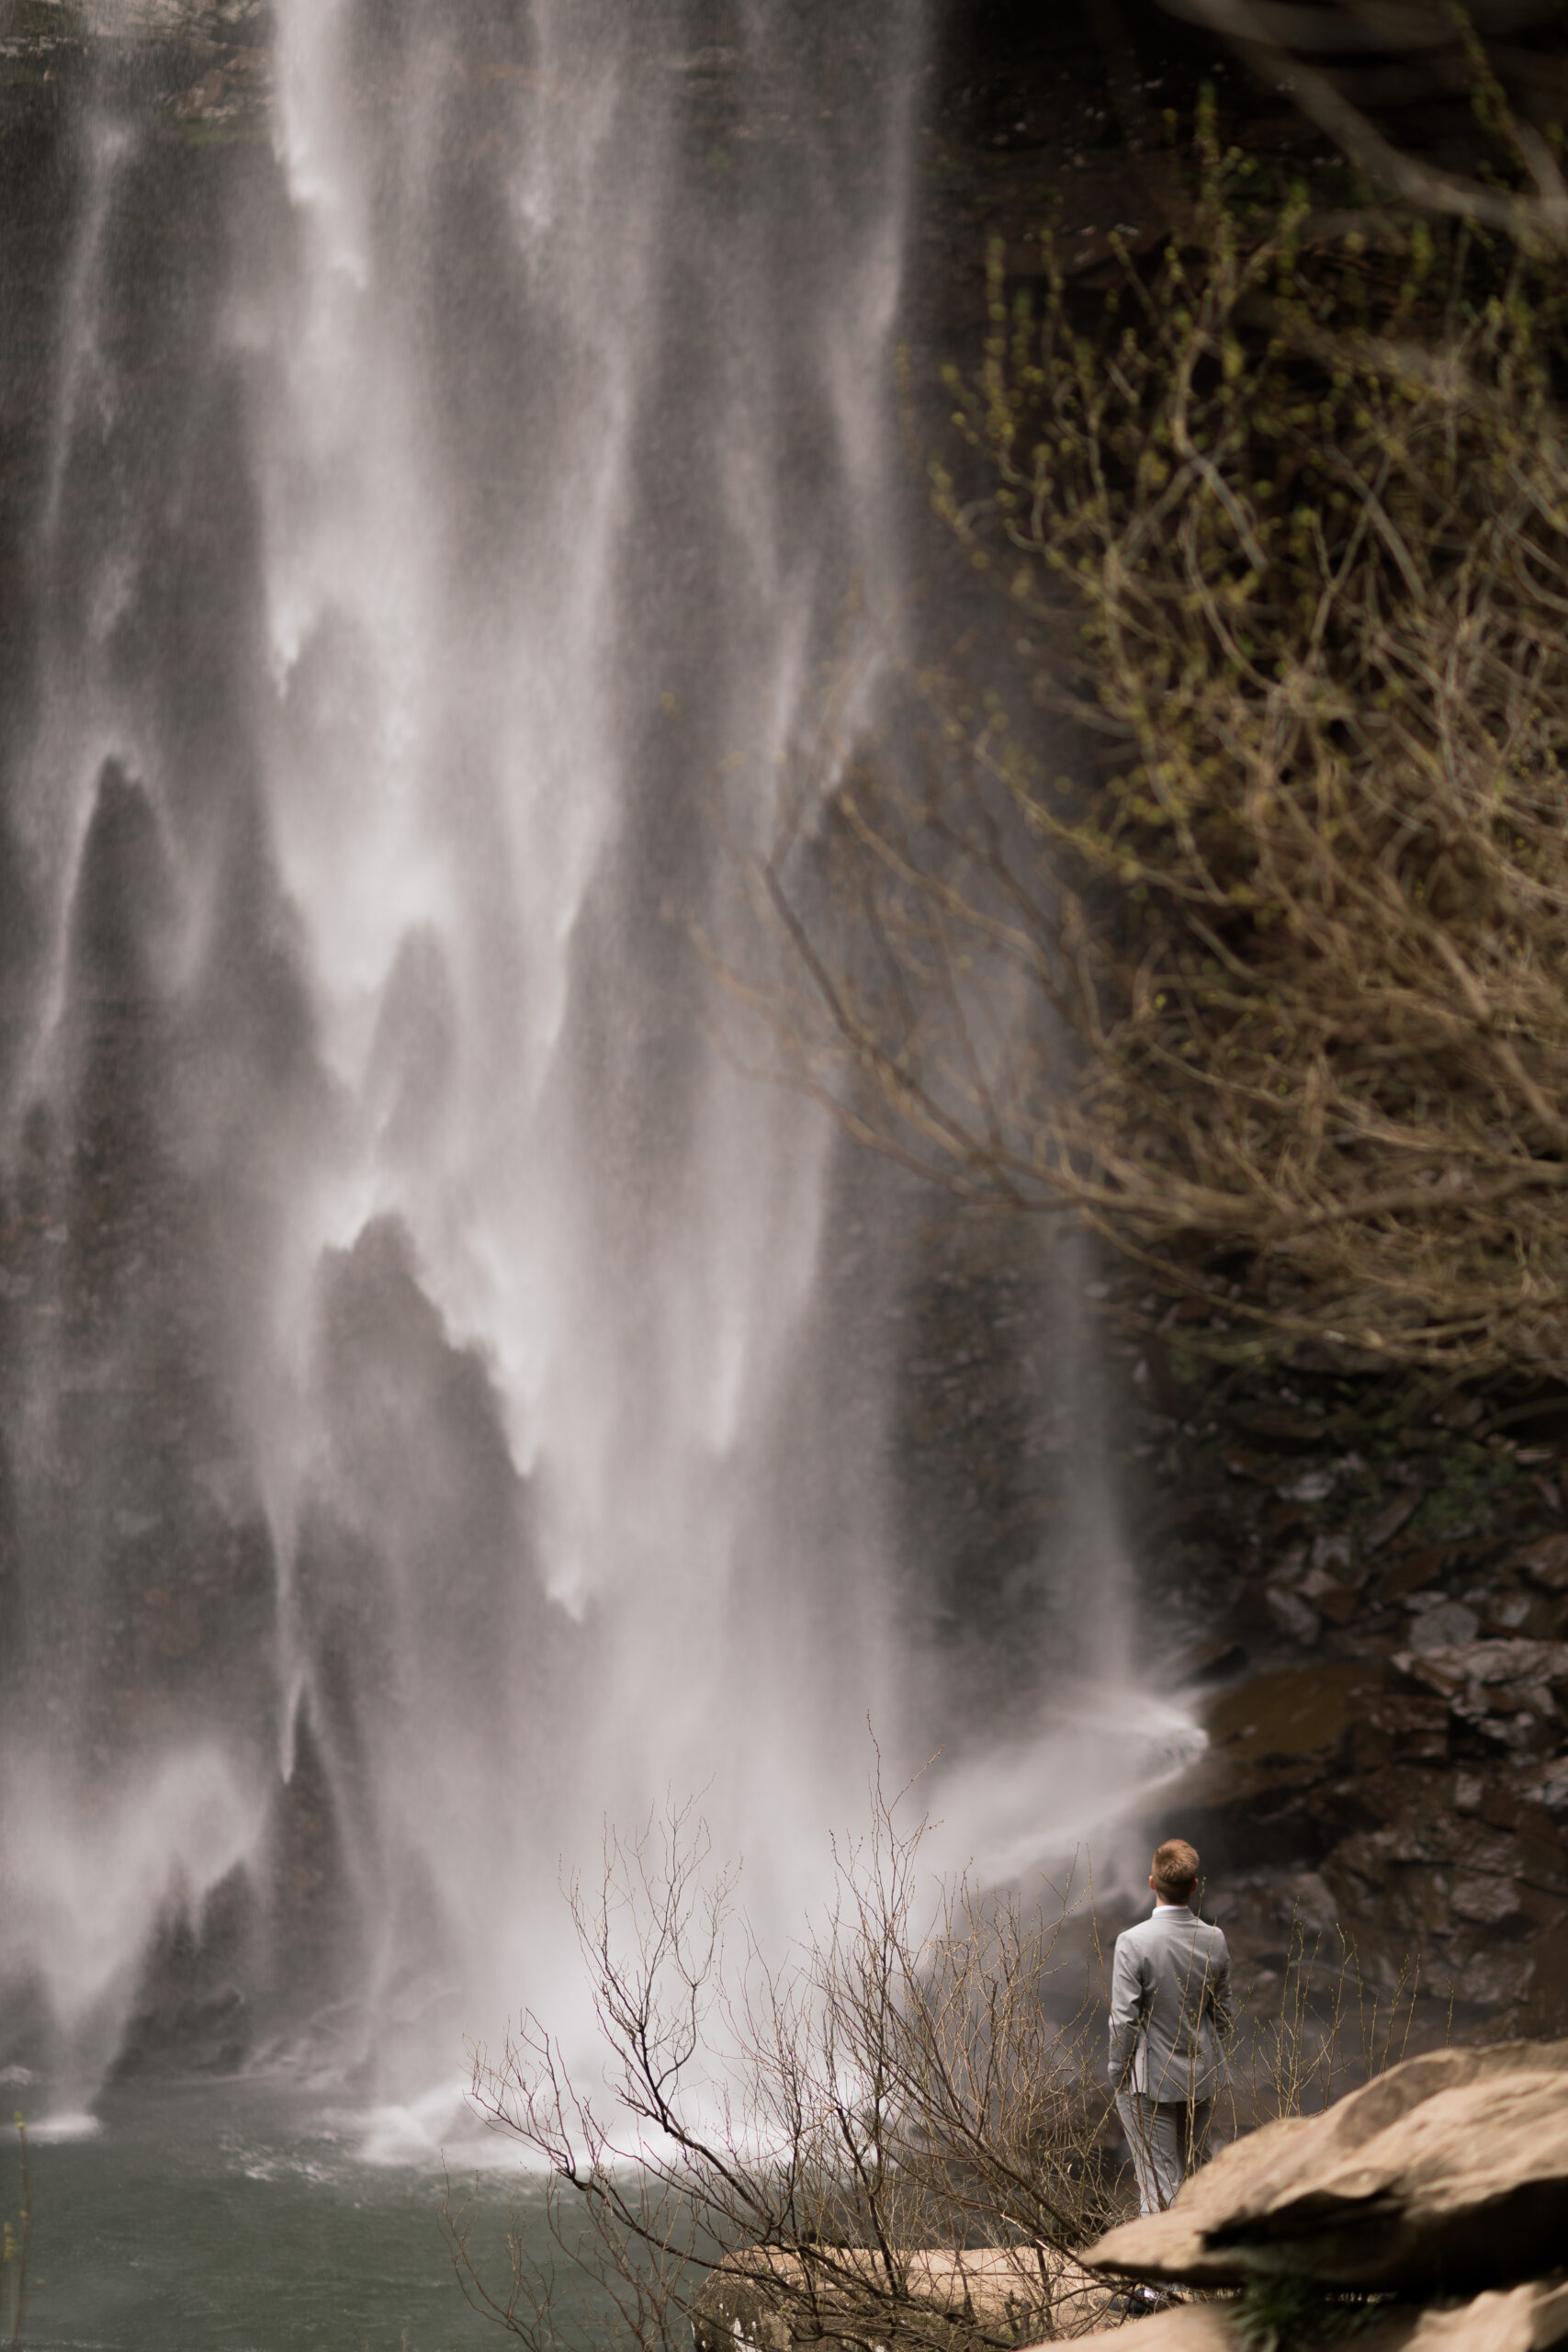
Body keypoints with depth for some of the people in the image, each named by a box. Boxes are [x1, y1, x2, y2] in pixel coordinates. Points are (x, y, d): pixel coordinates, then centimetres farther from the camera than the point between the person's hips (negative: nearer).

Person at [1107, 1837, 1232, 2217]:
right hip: (1202, 2077, 5)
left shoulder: (1133, 1942, -19)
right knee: (1191, 2175, 20)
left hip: (1149, 2080, -5)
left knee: (1158, 2184, 1)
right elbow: (1222, 2017, 5)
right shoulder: (1215, 1941, -5)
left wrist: (1118, 2076, -4)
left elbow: (1124, 2020, -17)